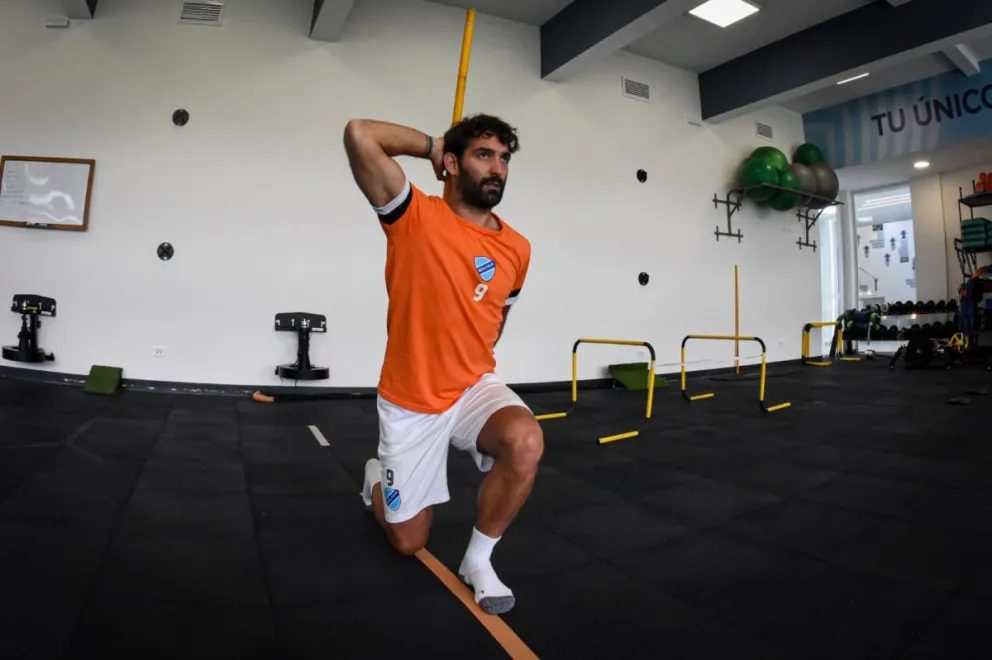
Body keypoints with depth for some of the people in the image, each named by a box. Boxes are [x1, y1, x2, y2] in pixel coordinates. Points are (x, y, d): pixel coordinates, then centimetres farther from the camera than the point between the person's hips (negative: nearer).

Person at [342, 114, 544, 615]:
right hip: (410, 402, -2)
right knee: (408, 541, 12)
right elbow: (359, 134, -25)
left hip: (475, 387, 3)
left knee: (526, 443, -32)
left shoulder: (518, 249, -2)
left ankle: (478, 560, -5)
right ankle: (378, 478, 48)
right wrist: (433, 145, -10)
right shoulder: (416, 216, -13)